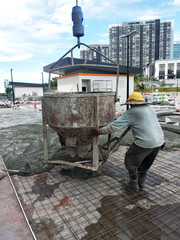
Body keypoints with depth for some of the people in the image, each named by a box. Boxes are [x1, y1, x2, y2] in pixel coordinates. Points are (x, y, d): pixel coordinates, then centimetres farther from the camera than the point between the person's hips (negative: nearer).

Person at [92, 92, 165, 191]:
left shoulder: (130, 113, -8)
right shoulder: (150, 108, 13)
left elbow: (113, 126, -11)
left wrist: (99, 131, -1)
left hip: (145, 143, -7)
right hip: (158, 141, 8)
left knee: (130, 160, 15)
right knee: (145, 162, 27)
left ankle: (133, 183, 28)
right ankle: (141, 181, 40)